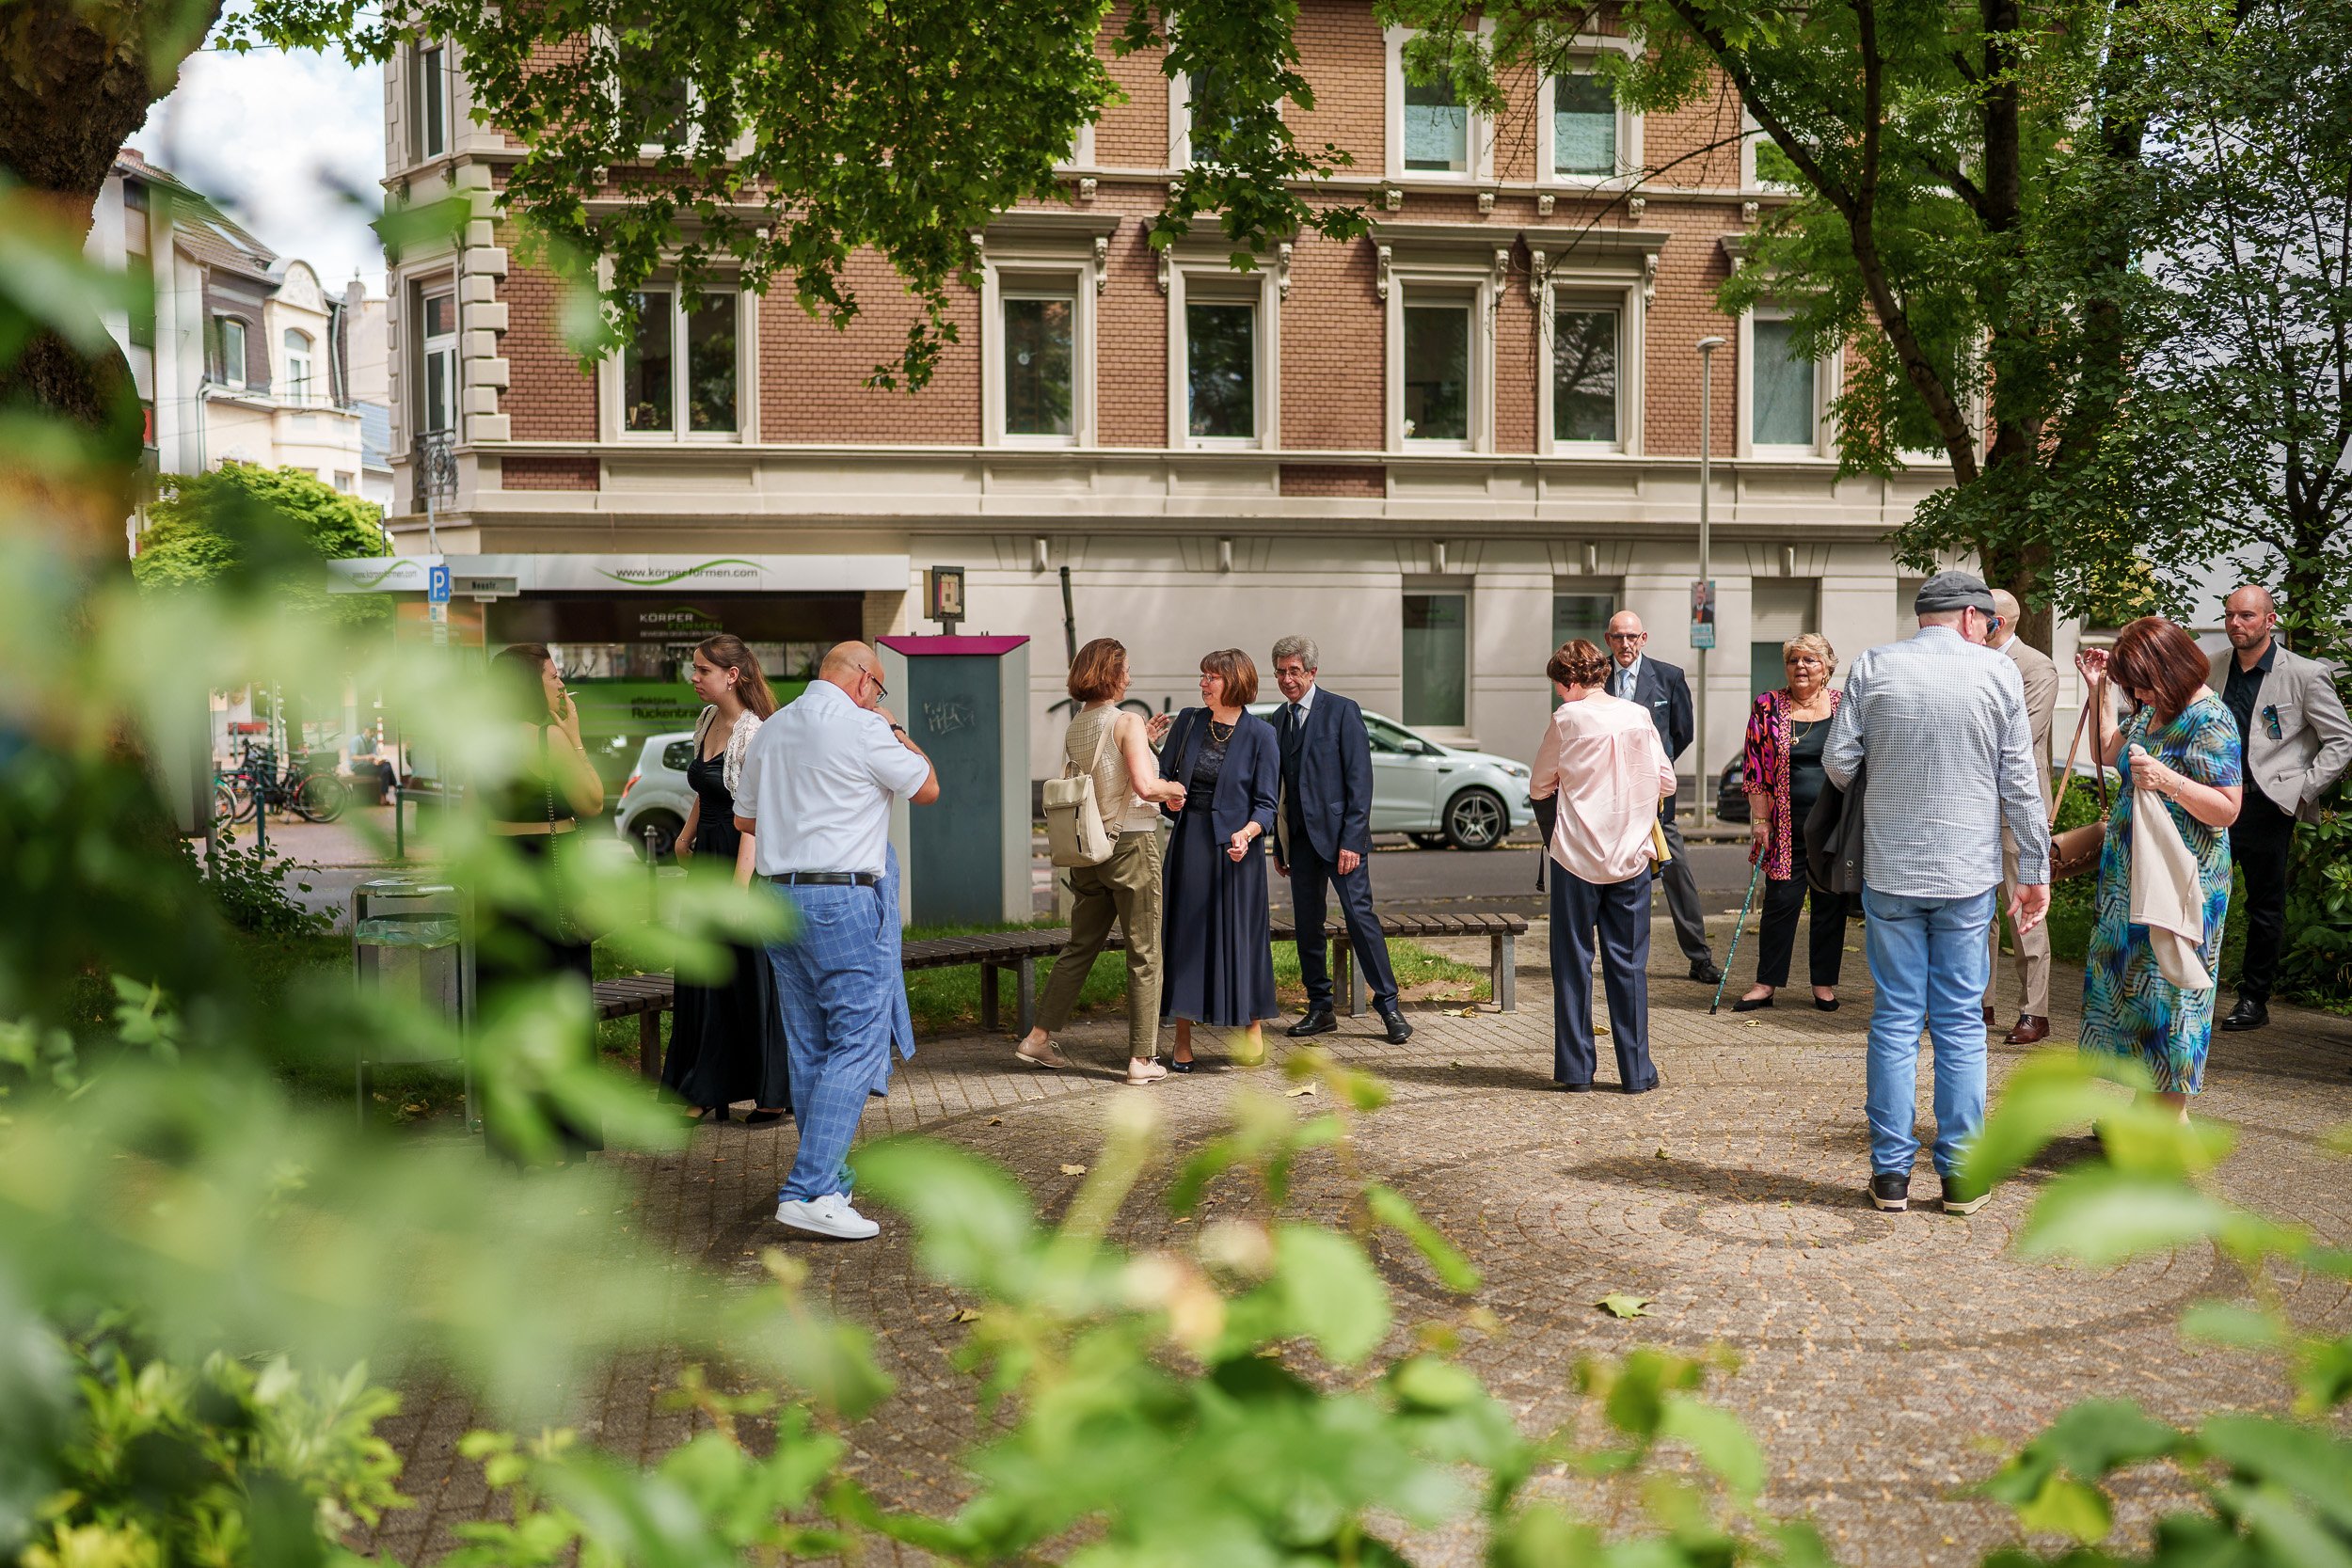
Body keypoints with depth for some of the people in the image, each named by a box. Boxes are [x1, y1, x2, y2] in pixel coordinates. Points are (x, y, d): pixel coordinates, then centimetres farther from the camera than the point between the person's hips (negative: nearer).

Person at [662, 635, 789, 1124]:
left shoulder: (752, 733, -15)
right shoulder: (707, 721, 11)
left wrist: (740, 884, -25)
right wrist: (687, 835, 14)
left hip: (740, 861, -9)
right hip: (707, 861, 9)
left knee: (753, 979, -1)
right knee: (701, 980, 10)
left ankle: (774, 1095, 10)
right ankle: (704, 1094, 18)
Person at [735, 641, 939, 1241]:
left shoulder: (771, 731, 12)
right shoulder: (862, 727, -9)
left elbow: (744, 817, 22)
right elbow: (927, 788, 3)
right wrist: (896, 731, 16)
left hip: (779, 896, 8)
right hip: (845, 898, -8)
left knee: (808, 1050, 14)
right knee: (856, 1046, -5)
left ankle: (829, 1180, 24)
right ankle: (809, 1190, -12)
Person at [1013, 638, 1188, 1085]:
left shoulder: (1074, 729, 8)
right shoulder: (1127, 722, -13)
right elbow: (1144, 785, -24)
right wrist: (1172, 787, -4)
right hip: (1131, 844, -7)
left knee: (1079, 947, 18)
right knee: (1144, 956, 2)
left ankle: (1038, 1038, 19)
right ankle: (1142, 1060, 6)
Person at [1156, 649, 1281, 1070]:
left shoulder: (1260, 734, -5)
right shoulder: (1187, 722, 6)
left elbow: (1266, 803, -6)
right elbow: (1164, 775, 13)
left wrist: (1247, 833, -24)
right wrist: (1168, 796, -9)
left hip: (1234, 845, -4)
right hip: (1189, 842, 4)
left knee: (1239, 934, 2)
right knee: (1184, 935, 3)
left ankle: (1253, 1023, 24)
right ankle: (1182, 1042, 9)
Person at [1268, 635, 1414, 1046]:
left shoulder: (1342, 711, -5)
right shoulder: (1280, 718, 13)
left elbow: (1360, 779, -10)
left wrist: (1351, 840, -16)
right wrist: (1279, 845, 14)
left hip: (1339, 834, -6)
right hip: (1300, 837, 6)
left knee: (1359, 915, -9)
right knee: (1306, 923, 7)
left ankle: (1389, 1006, -2)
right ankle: (1320, 1009, 15)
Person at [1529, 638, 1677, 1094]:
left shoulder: (1567, 719, -7)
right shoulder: (1639, 717, 2)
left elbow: (1539, 787, 3)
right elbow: (1667, 783, 8)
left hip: (1578, 858, -3)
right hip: (1630, 856, 3)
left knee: (1573, 963, 7)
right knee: (1629, 963, 9)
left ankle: (1576, 1071, 10)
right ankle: (1636, 1072, 11)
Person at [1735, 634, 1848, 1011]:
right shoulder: (1768, 707, 2)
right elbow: (1755, 767, 1)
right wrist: (1760, 819, -4)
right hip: (1787, 829, -1)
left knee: (1831, 903, 6)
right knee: (1780, 901, 1)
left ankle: (1824, 983, 16)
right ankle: (1766, 983, 9)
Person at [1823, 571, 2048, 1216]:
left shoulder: (1872, 666, -1)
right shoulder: (1999, 672, -2)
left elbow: (1837, 763, -3)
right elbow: (2020, 785, -1)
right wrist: (2035, 871, 6)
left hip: (1890, 870, 0)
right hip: (1967, 873, 0)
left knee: (1895, 1019, 6)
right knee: (1960, 1023, 7)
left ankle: (1891, 1172, 8)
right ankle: (1961, 1175, 11)